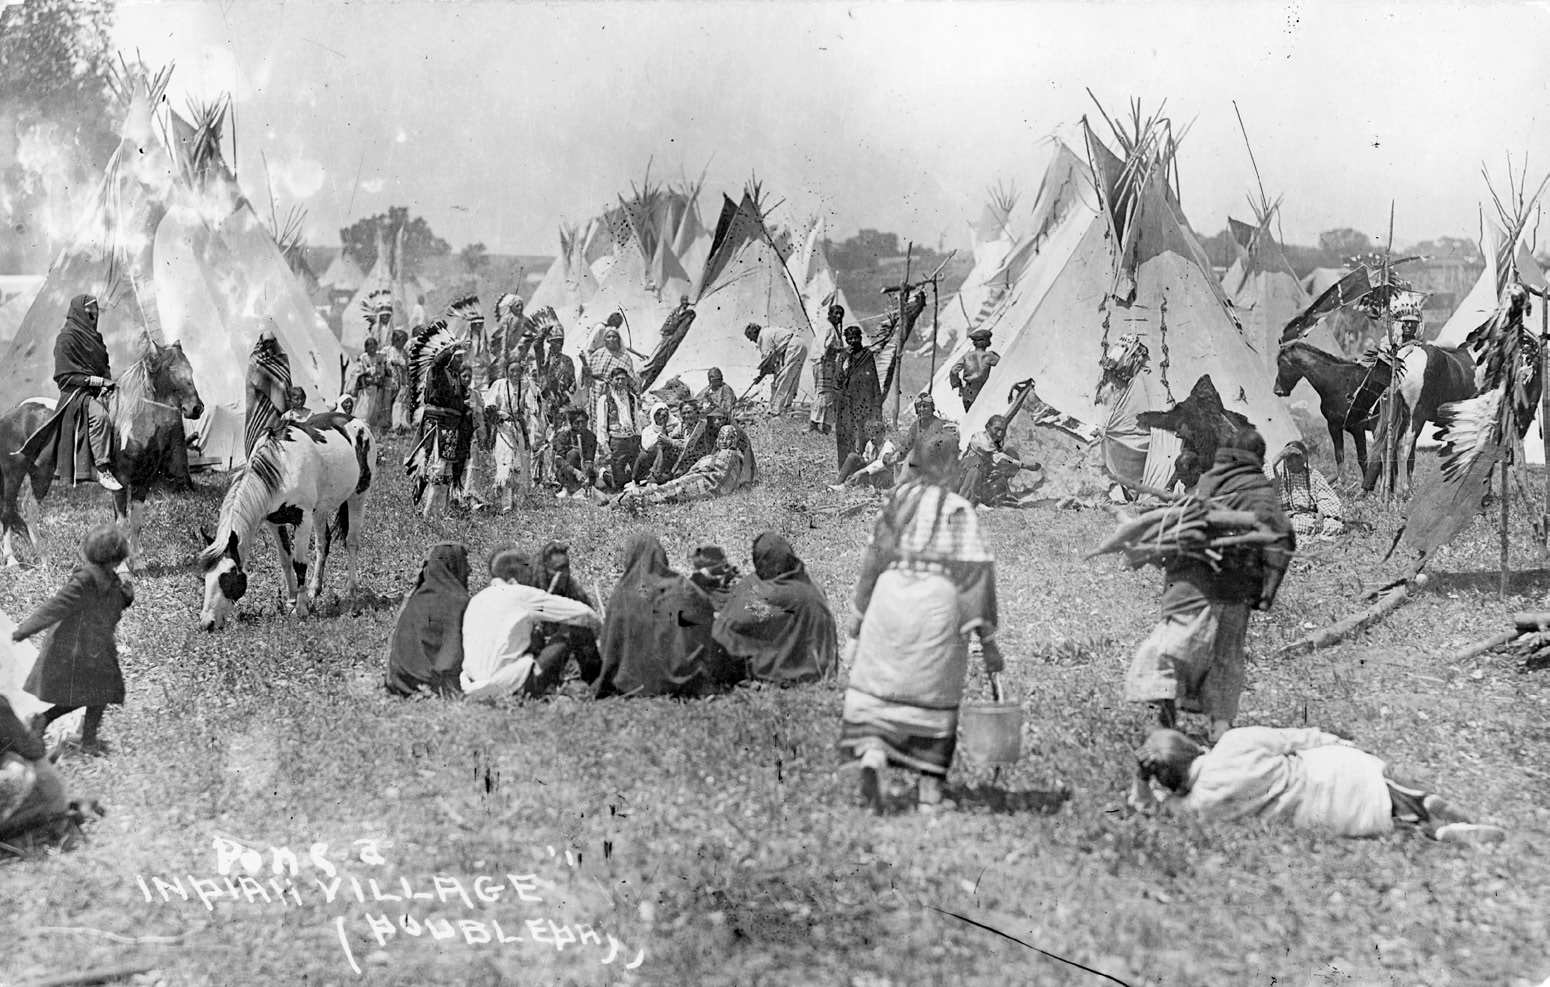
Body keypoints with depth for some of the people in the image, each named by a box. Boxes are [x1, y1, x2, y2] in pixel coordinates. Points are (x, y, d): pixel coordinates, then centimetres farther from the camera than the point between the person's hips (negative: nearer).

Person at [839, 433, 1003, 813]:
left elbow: (876, 557, 12)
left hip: (891, 592, 2)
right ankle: (930, 792, 13)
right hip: (938, 599, -2)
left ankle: (871, 755, -18)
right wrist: (987, 637, -4)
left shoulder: (898, 499, 9)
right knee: (934, 696, 10)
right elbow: (975, 570, -6)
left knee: (876, 685, 9)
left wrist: (859, 614, 21)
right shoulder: (959, 510, -1)